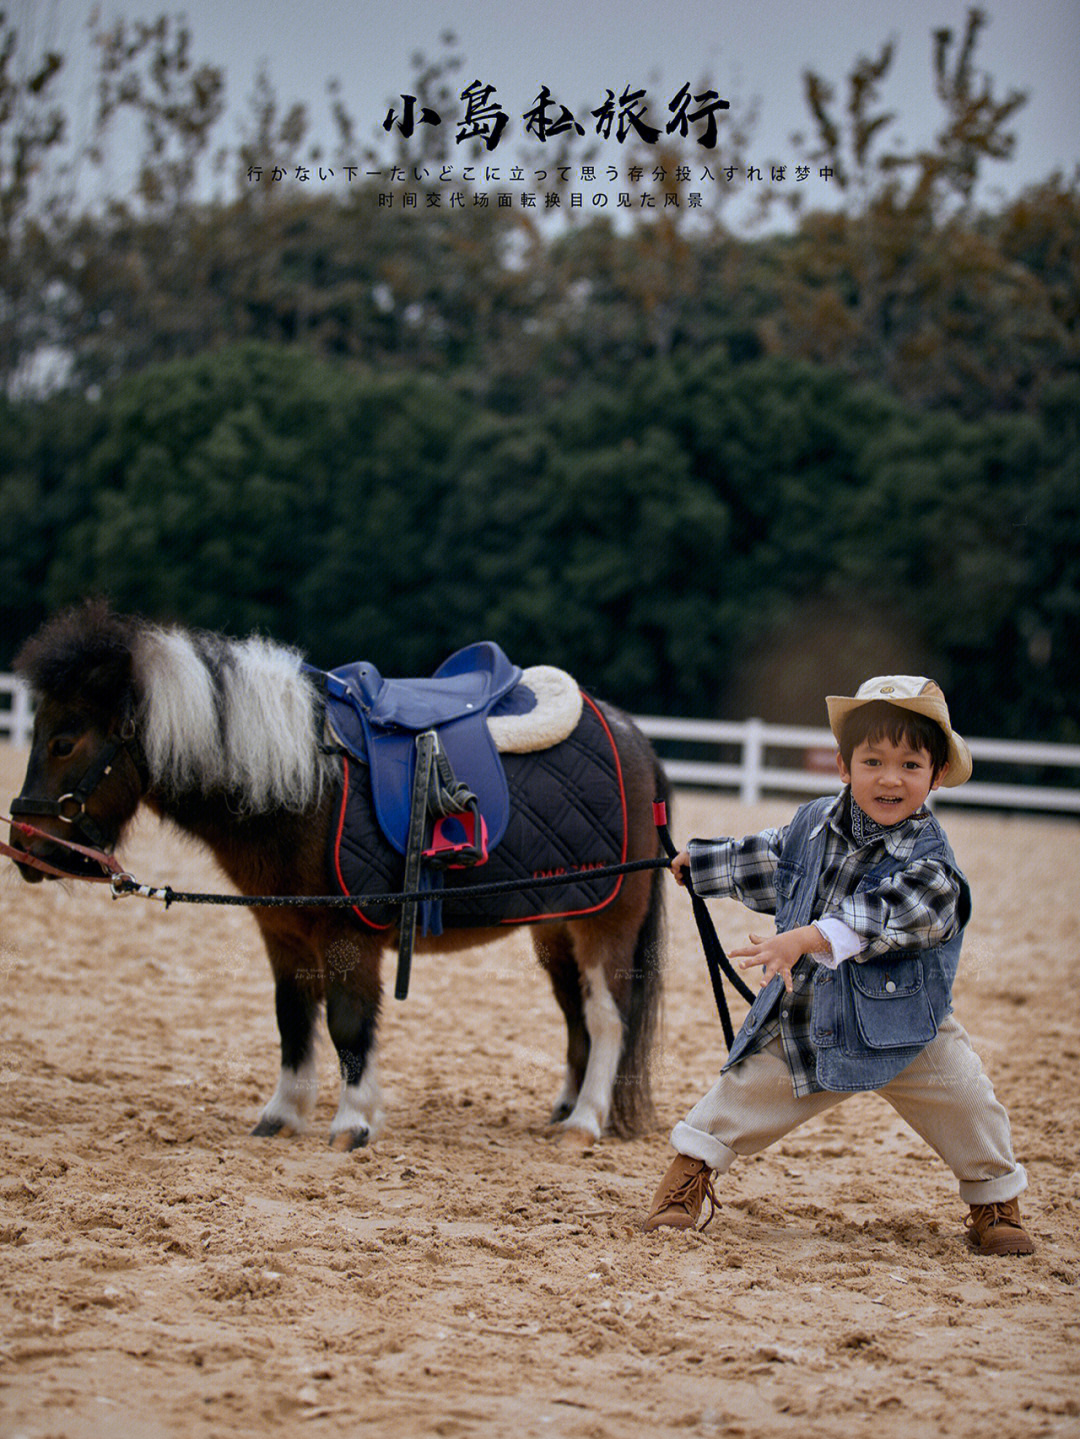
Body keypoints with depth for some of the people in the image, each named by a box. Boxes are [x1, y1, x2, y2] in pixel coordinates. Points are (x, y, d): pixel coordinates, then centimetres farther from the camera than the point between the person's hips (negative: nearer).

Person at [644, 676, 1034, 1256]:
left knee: (965, 1103, -8)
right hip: (805, 1021, 3)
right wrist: (701, 862, 30)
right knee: (749, 1089, 2)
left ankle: (994, 1200, 15)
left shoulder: (928, 859, -19)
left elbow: (880, 919, -33)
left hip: (901, 1021, -3)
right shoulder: (814, 823, -3)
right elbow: (771, 861, 19)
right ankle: (690, 1170, 22)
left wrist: (806, 938, -45)